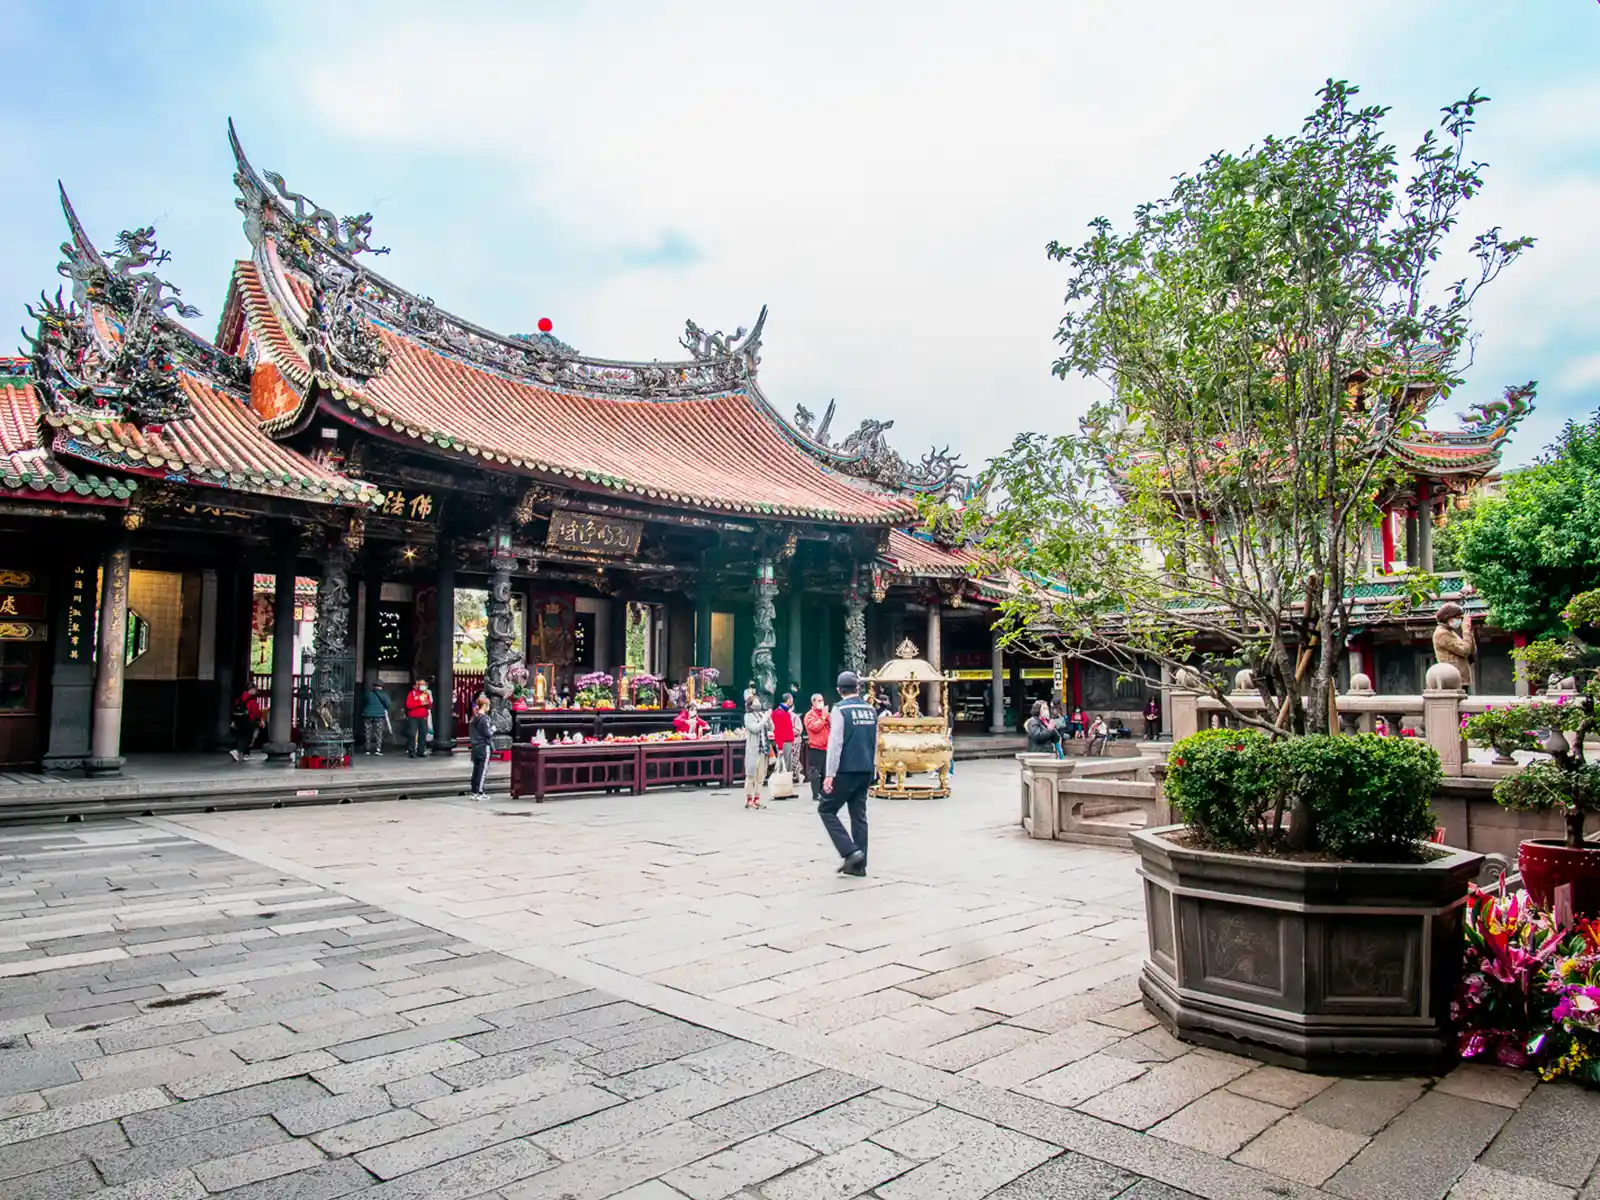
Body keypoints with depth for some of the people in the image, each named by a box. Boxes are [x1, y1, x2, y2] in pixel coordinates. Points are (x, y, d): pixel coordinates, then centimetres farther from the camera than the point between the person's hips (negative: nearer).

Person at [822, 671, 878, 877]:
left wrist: (829, 774, -14)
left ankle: (850, 851, -8)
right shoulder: (870, 710, 9)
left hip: (846, 771, -6)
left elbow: (835, 743, -15)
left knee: (826, 810, 4)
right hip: (866, 771, 6)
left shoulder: (840, 709, -10)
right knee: (859, 815, 12)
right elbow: (875, 742, 14)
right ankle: (858, 865, 14)